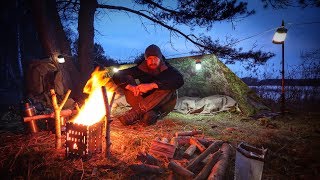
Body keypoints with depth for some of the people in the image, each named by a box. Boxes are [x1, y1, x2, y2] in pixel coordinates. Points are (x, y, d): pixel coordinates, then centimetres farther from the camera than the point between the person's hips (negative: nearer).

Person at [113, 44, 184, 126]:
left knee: (169, 86, -31)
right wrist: (131, 87, -32)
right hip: (147, 104, 2)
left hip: (164, 105, -2)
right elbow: (117, 76, -10)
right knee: (127, 79, -14)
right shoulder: (141, 69, -5)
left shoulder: (167, 69, -11)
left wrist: (152, 85, -41)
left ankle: (136, 112, -36)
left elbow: (179, 80, -33)